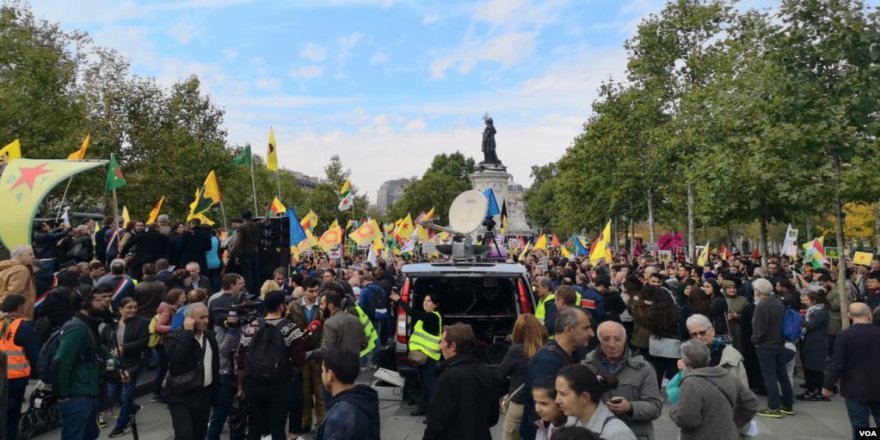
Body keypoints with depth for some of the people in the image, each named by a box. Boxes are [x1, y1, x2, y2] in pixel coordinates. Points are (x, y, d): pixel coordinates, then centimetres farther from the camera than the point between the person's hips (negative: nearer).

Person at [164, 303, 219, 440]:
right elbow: (177, 357, -30)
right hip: (181, 396, -5)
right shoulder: (174, 336, -9)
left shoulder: (209, 336, 7)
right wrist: (188, 332, -23)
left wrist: (215, 394, 14)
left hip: (204, 395, 6)